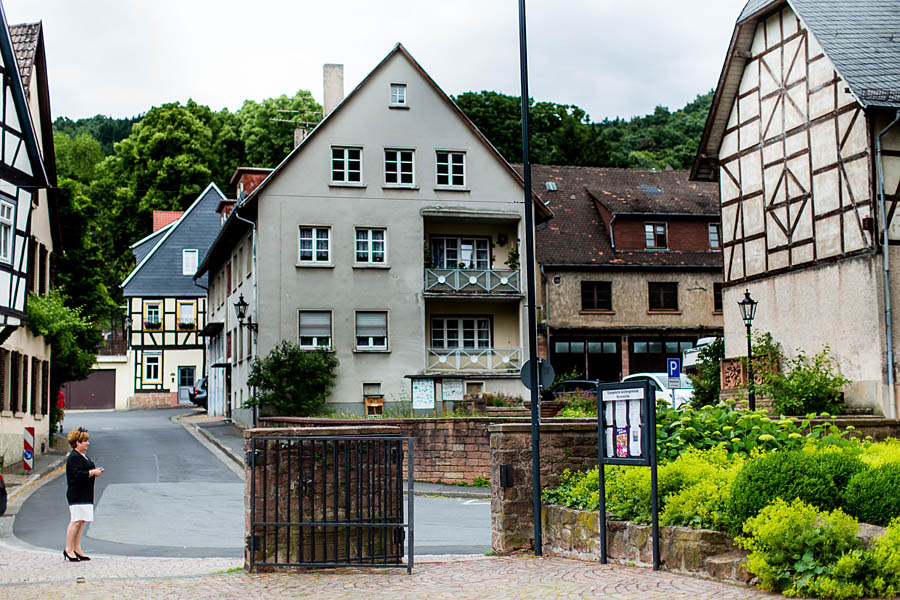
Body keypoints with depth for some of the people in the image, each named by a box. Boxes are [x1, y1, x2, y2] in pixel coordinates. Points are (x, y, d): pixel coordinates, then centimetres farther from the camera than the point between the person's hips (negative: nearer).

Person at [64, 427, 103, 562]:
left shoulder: (82, 456, 18)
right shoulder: (74, 457, -14)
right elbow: (78, 474, -23)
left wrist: (95, 471, 12)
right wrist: (92, 473, -15)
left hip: (85, 494, 10)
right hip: (76, 494, -10)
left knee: (81, 521, 9)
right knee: (76, 521, -11)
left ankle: (77, 549, 13)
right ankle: (68, 549, -6)